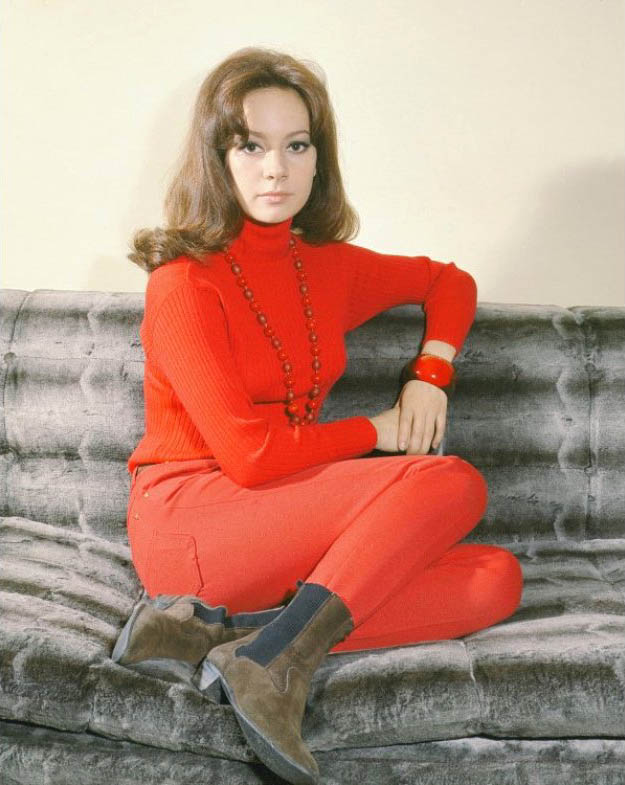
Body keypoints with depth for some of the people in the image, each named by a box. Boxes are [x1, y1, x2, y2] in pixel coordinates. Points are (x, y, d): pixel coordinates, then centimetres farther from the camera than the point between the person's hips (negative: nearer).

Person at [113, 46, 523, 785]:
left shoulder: (328, 266, 9)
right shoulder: (186, 280, -11)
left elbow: (448, 281, 25)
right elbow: (249, 453, -16)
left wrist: (430, 373, 6)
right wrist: (376, 432, -3)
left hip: (284, 522, 7)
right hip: (188, 519, -7)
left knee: (497, 578, -12)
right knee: (453, 483, -20)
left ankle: (225, 629, -19)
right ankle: (273, 664, -24)